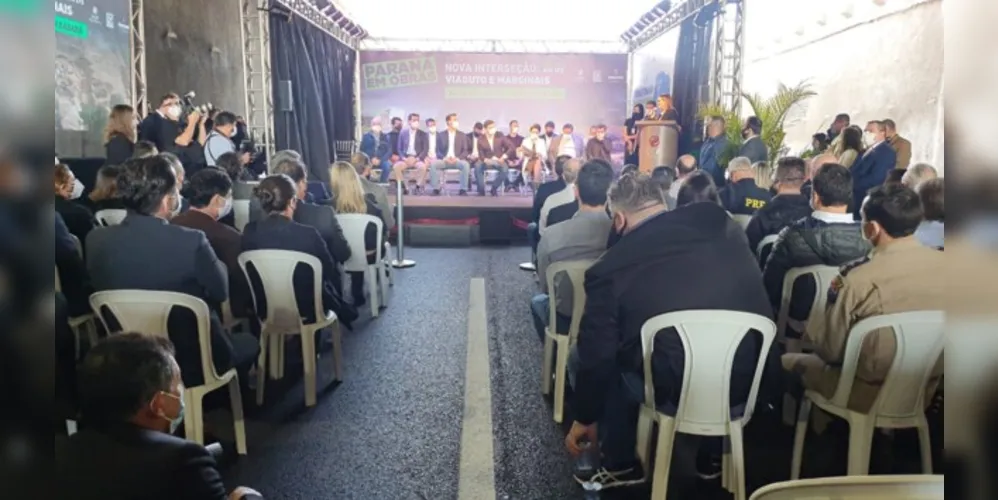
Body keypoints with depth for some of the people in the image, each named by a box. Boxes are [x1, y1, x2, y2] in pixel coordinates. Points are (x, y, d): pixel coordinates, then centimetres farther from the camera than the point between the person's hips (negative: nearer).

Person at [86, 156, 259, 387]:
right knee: (248, 343, 25)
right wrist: (217, 263, 9)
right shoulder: (191, 241, -25)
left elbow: (103, 289, 7)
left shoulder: (96, 240, -10)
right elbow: (220, 292, -9)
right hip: (193, 362, -5)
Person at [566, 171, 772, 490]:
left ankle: (621, 465, 24)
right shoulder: (727, 229, 0)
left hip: (674, 393, -4)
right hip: (748, 385, 5)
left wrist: (584, 418, 13)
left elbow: (596, 355, -3)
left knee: (580, 356, 16)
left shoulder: (611, 268, -11)